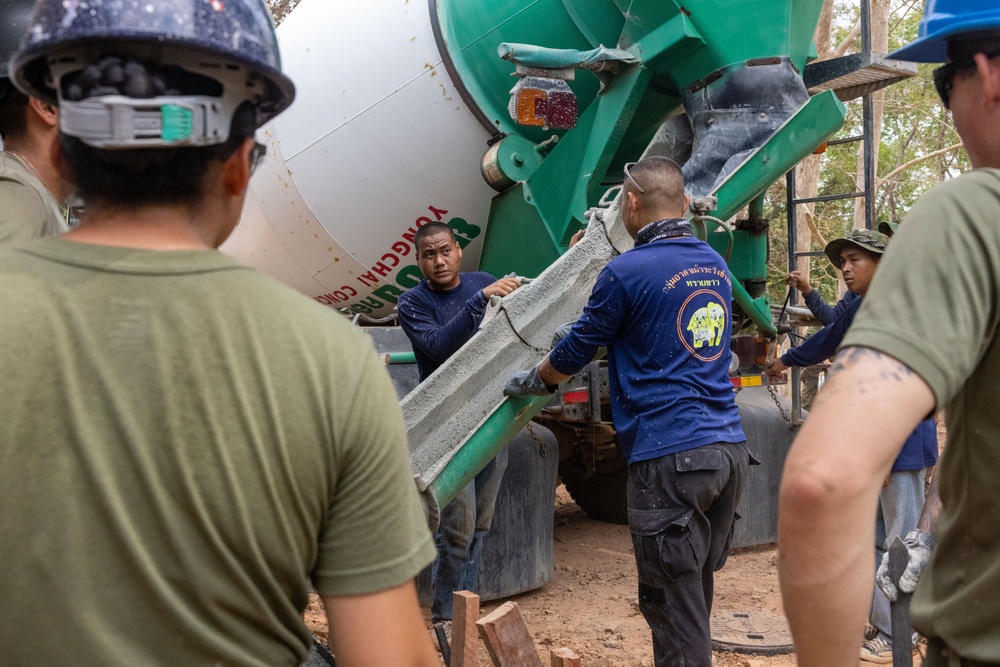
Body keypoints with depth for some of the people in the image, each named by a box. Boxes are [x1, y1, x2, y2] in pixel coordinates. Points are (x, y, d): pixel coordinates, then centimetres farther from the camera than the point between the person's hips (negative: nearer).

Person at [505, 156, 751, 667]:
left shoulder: (626, 272, -10)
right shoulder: (715, 265, 14)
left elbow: (576, 351, 1)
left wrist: (530, 381, 22)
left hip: (670, 456, -8)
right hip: (730, 448, 8)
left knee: (673, 604, 1)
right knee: (696, 595, 19)